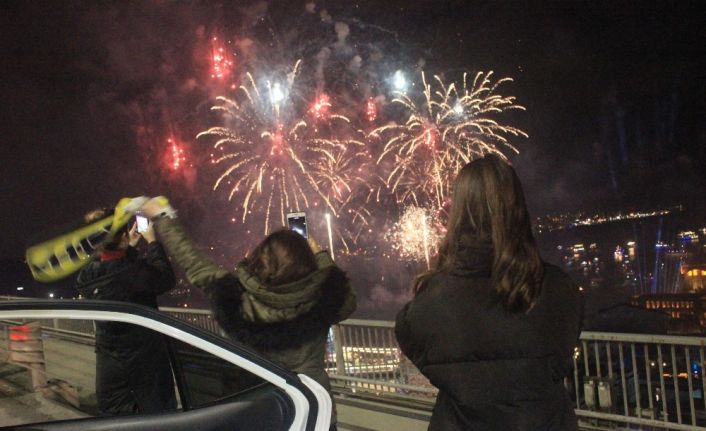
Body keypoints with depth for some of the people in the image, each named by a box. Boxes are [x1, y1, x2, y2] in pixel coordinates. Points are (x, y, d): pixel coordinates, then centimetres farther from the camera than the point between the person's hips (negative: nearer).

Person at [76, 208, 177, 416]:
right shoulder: (136, 270, -27)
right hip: (146, 361, -5)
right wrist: (152, 242, -1)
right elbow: (167, 278, -8)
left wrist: (131, 247, 16)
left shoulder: (85, 277, -8)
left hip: (108, 365, 5)